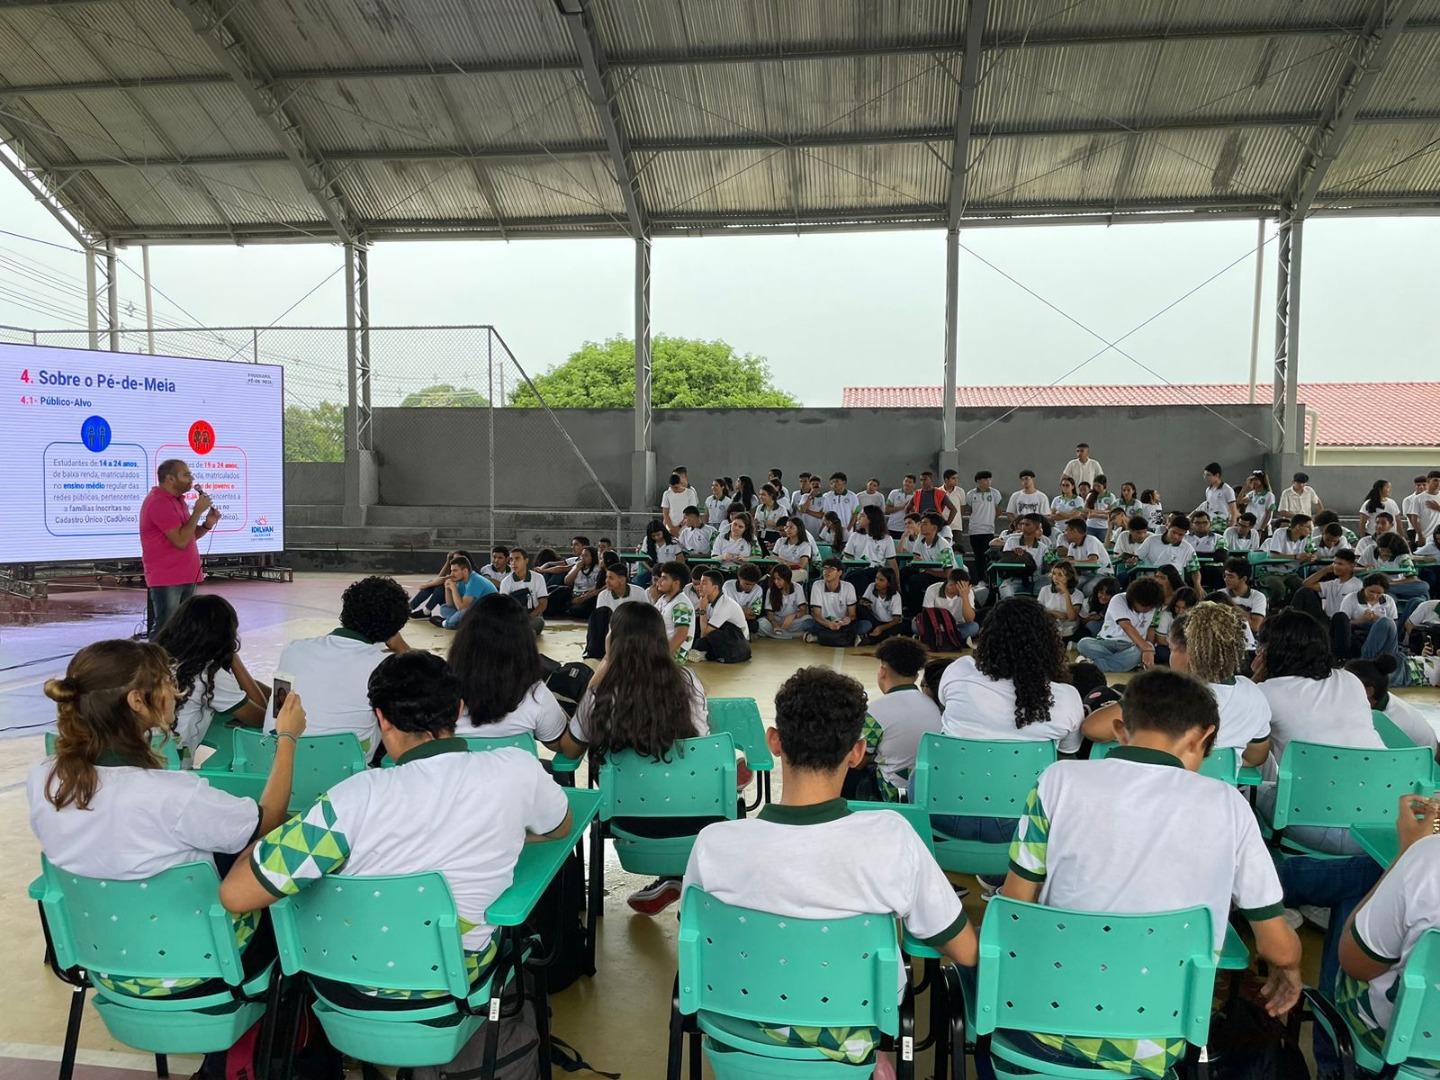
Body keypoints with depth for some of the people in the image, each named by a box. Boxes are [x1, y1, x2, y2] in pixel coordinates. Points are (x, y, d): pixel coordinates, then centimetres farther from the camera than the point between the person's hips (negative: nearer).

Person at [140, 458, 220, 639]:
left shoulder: (176, 500, 16)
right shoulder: (159, 503, -16)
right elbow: (180, 540, -22)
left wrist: (207, 525, 3)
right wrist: (198, 511, -16)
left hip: (186, 577, 10)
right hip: (166, 580, -10)